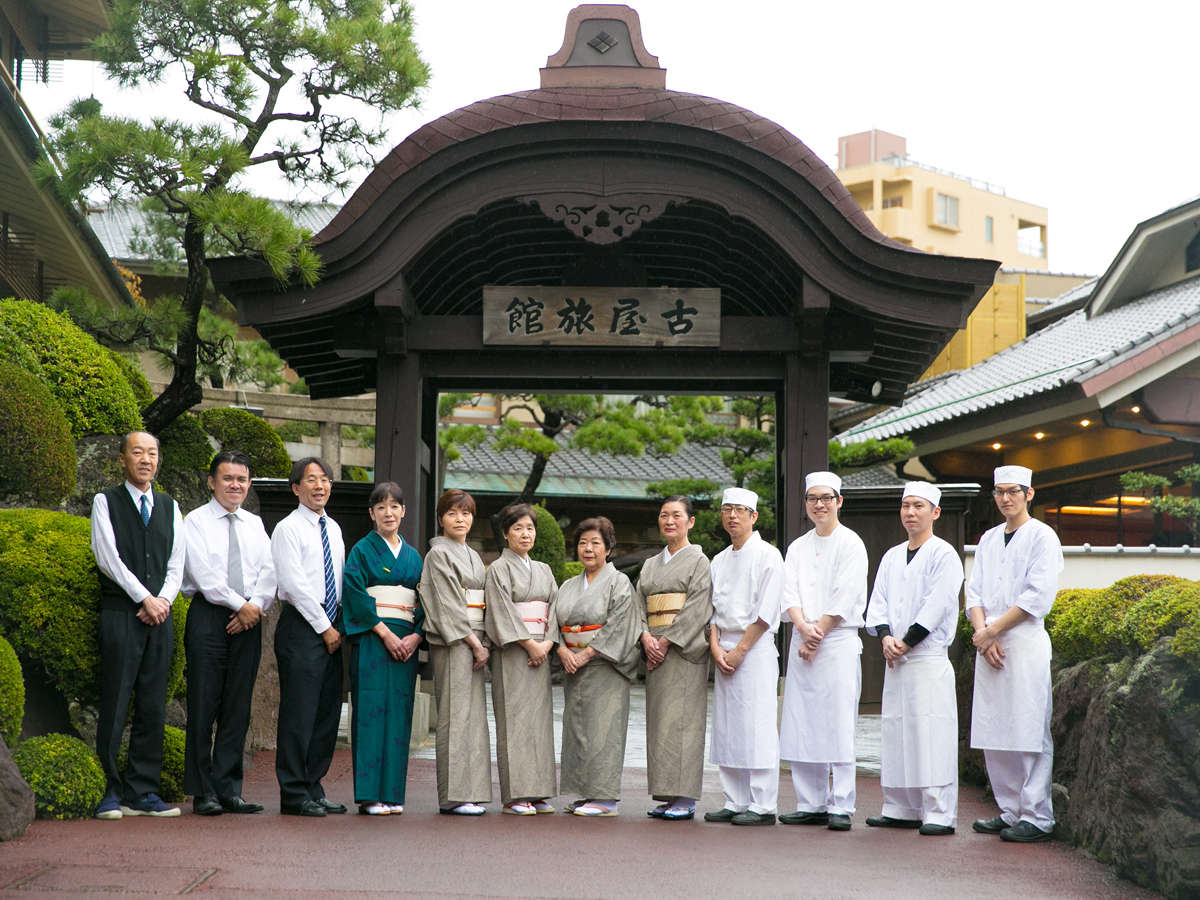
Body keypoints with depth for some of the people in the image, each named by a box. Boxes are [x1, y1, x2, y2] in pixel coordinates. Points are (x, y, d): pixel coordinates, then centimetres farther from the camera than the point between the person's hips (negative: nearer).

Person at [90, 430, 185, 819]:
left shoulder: (170, 507, 17)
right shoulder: (106, 502, 5)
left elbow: (176, 565, 12)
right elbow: (107, 558, -5)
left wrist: (163, 601, -5)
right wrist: (145, 598, -9)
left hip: (160, 616, 4)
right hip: (121, 614, -4)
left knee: (153, 709, 3)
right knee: (114, 706, -7)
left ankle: (143, 792, 7)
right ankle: (109, 791, -2)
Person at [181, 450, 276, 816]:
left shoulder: (255, 525, 17)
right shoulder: (196, 521, 2)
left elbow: (268, 572, 8)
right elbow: (205, 574, -8)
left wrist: (256, 606, -8)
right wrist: (239, 605, -12)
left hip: (248, 620, 4)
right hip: (209, 617, -4)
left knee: (237, 709, 4)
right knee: (203, 707, -4)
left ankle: (228, 790, 8)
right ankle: (203, 792, 1)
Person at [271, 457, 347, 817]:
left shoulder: (334, 529, 17)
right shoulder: (288, 529, -6)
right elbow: (295, 585, -13)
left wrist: (338, 626, 8)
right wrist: (324, 628, -11)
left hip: (331, 629, 7)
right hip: (301, 626, -7)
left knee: (328, 713, 7)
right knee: (300, 712, -7)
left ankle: (313, 789, 14)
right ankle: (294, 794, -2)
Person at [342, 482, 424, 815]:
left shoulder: (413, 556, 16)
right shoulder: (363, 550, 2)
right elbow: (355, 593, -9)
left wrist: (416, 636, -5)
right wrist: (384, 632, -15)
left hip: (406, 642, 5)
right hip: (371, 640, -5)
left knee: (399, 714, 3)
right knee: (371, 711, -8)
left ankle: (393, 793, 6)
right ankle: (370, 795, -8)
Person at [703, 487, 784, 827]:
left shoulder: (767, 556, -4)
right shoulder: (718, 561, 16)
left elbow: (766, 611, -10)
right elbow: (712, 609, 15)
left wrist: (739, 650, -12)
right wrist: (716, 647, -2)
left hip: (756, 649, -7)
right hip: (725, 652, 7)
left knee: (756, 728, -8)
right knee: (726, 730, 6)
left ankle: (762, 806, -5)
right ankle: (734, 803, 12)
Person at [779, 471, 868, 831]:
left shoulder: (850, 544, 0)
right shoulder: (797, 547, 16)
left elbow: (845, 598, -8)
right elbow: (790, 593, 6)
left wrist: (817, 633, -10)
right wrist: (804, 627, -12)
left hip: (839, 642, -5)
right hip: (802, 644, 5)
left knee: (838, 726, -8)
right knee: (801, 726, 4)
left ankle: (840, 807, -5)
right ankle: (811, 805, 11)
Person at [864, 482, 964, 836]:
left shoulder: (943, 555, -3)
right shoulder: (892, 557, 17)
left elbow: (936, 607, -11)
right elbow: (877, 603, 12)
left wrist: (905, 644, -11)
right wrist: (885, 637, -7)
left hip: (929, 660, -7)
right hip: (895, 661, 7)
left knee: (931, 733, -10)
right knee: (895, 732, 8)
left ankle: (939, 814, -8)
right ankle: (901, 810, 15)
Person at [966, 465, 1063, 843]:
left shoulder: (1042, 536, -2)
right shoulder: (989, 539, 18)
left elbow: (1038, 596, -11)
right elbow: (974, 591, 13)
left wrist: (992, 631, -10)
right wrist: (982, 633, -5)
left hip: (1026, 644, -6)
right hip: (988, 644, 7)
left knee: (1029, 734, -8)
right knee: (993, 734, 7)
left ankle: (1037, 818, -4)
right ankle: (1010, 811, 16)